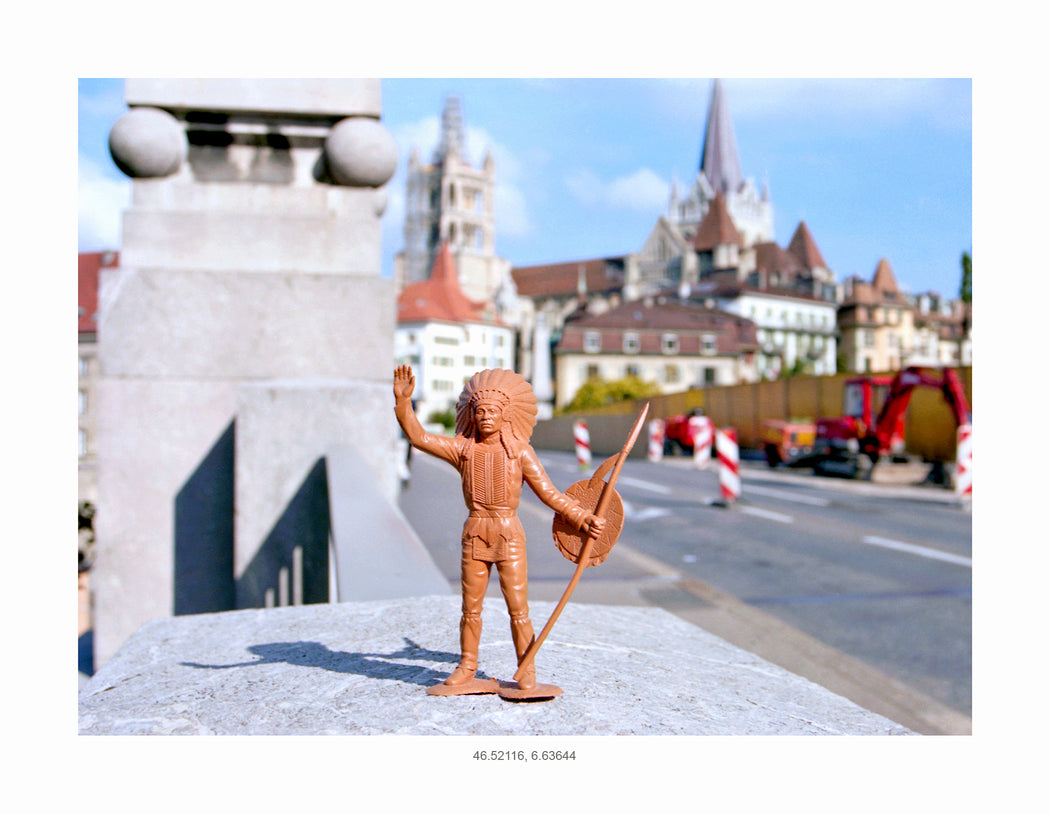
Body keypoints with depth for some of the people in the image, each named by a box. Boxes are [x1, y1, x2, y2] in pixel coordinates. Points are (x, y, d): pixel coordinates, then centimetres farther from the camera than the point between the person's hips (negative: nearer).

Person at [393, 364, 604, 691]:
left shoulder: (519, 451, -1)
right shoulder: (463, 449, 3)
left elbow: (550, 494, 2)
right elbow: (418, 437, -2)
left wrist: (583, 519, -3)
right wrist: (403, 401, -14)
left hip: (509, 533, -2)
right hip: (475, 532, 2)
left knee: (518, 608, -1)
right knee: (470, 607, 10)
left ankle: (527, 670, 13)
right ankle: (467, 666, 26)